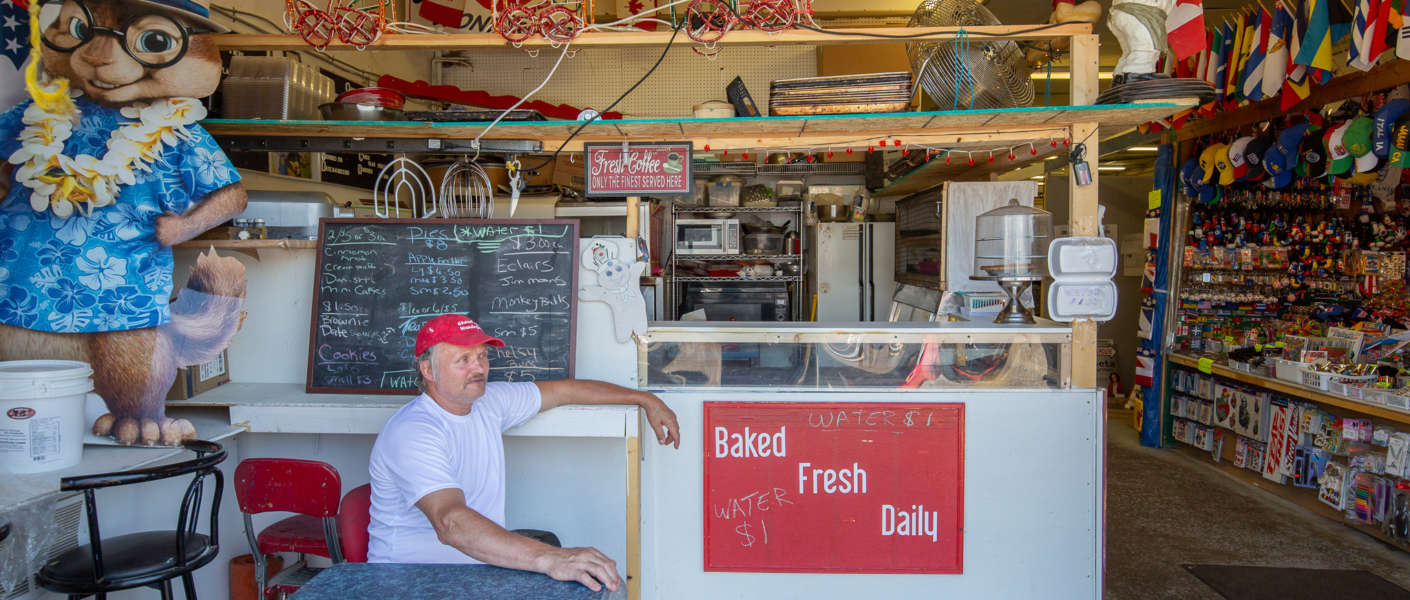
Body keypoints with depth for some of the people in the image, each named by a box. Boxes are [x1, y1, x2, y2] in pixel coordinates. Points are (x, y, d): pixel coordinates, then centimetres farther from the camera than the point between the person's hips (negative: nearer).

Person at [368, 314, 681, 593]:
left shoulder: (488, 401, 6)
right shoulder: (411, 433, -19)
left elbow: (566, 390, 17)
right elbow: (450, 522, -33)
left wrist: (646, 399, 18)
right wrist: (548, 559, -44)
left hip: (485, 561, 7)